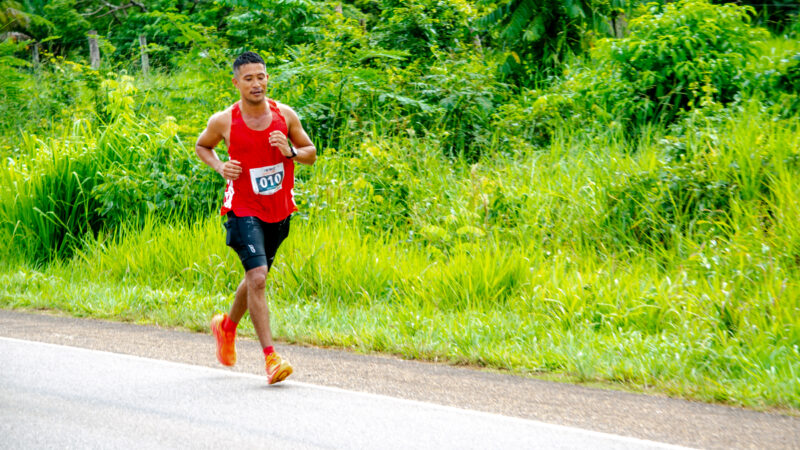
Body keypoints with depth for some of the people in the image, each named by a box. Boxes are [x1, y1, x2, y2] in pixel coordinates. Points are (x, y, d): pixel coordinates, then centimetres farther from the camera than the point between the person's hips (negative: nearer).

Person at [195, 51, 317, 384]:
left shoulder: (285, 115, -3)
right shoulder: (224, 121, -9)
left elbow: (311, 154, 7)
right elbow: (201, 146, 10)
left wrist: (291, 151, -15)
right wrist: (219, 167, -9)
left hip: (279, 211, 4)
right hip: (244, 210, -4)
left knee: (256, 277, 19)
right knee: (257, 276, -19)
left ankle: (227, 325, 48)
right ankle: (270, 357, -20)